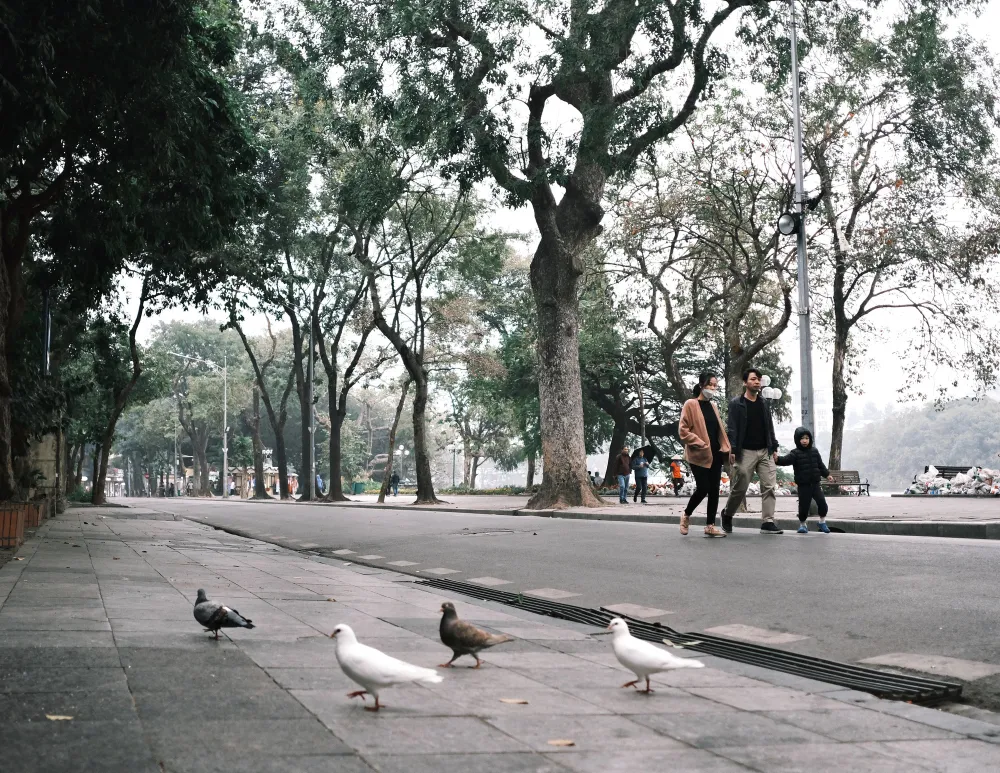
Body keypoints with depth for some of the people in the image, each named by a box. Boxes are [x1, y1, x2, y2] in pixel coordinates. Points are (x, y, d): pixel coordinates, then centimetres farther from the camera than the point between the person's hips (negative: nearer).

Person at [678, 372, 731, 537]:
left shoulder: (713, 406, 16)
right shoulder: (691, 404, -5)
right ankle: (686, 515, 15)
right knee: (703, 488, -10)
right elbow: (683, 431, -11)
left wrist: (726, 448, 7)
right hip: (699, 455, -6)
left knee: (714, 489, 2)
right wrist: (701, 444, -16)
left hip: (715, 454, 6)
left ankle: (710, 525, 6)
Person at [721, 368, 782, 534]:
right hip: (746, 452, -5)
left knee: (769, 486, -6)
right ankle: (727, 514, 24)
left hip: (765, 451, 5)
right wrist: (732, 450, -17)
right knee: (739, 488, 0)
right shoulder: (736, 403, -3)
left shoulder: (763, 404, 13)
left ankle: (768, 522, -6)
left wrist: (774, 448, 11)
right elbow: (731, 428, -8)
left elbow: (769, 427, 17)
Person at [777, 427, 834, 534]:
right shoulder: (795, 453, -5)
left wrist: (827, 474, 23)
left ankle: (822, 522, 15)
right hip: (803, 485, -3)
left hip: (815, 483, 3)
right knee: (804, 505, -2)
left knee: (821, 501, -5)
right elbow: (786, 460, -21)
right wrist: (777, 459, -39)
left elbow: (820, 465, 21)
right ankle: (802, 524, 20)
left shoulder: (814, 451, 9)